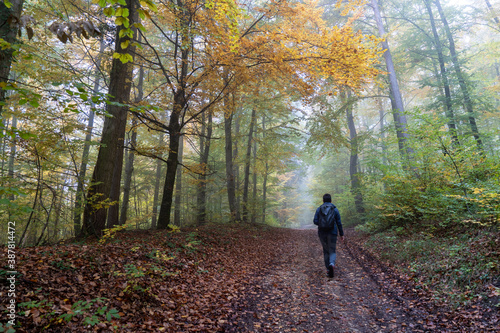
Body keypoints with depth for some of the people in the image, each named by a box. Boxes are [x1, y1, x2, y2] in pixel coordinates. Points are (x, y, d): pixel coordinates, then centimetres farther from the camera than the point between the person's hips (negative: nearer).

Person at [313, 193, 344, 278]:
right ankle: (332, 264, -23)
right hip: (332, 233, -1)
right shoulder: (335, 209, 0)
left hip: (322, 233, 1)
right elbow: (339, 223, -1)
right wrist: (341, 234, 8)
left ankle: (328, 269, 18)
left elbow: (315, 221, -5)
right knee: (332, 251, 6)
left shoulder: (319, 209, 1)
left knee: (326, 251, 18)